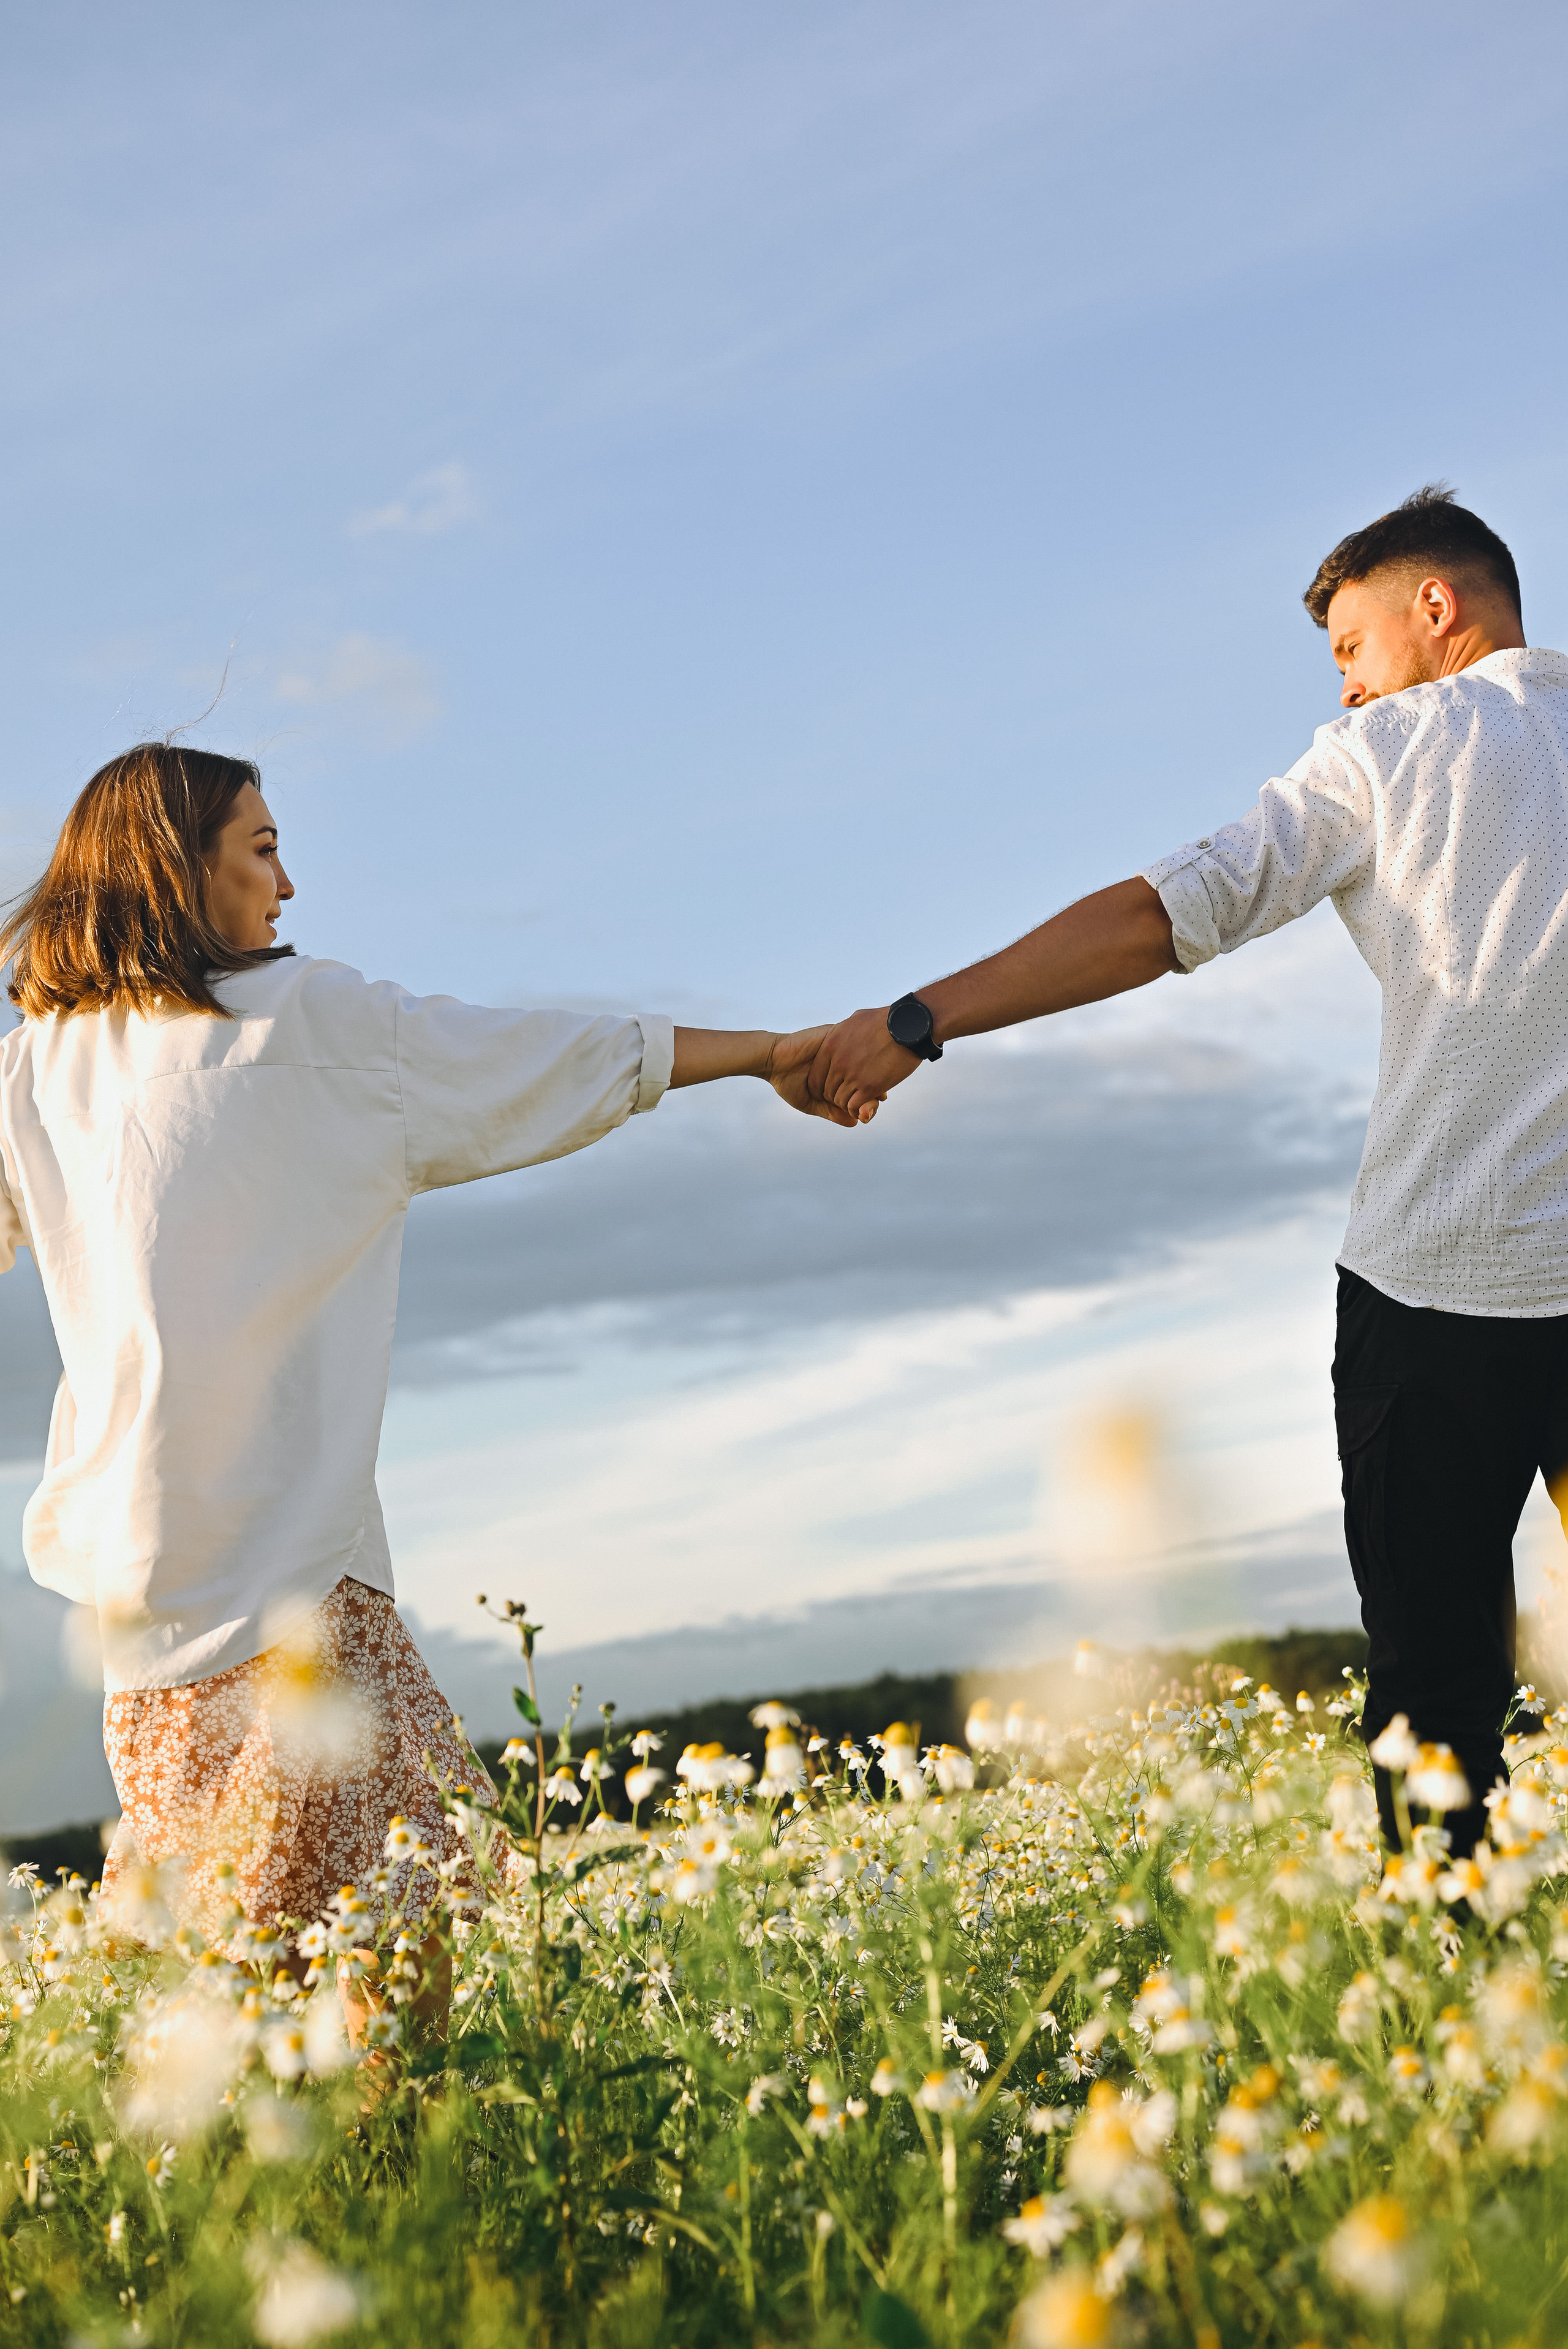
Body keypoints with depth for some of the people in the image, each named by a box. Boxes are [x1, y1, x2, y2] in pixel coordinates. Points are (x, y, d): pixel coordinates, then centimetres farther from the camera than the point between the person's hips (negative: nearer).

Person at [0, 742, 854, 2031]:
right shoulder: (303, 1018, -1)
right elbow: (546, 1058, 5)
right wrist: (769, 1052, 14)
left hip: (128, 1537, 6)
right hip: (278, 1538, -6)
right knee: (409, 1871, -5)